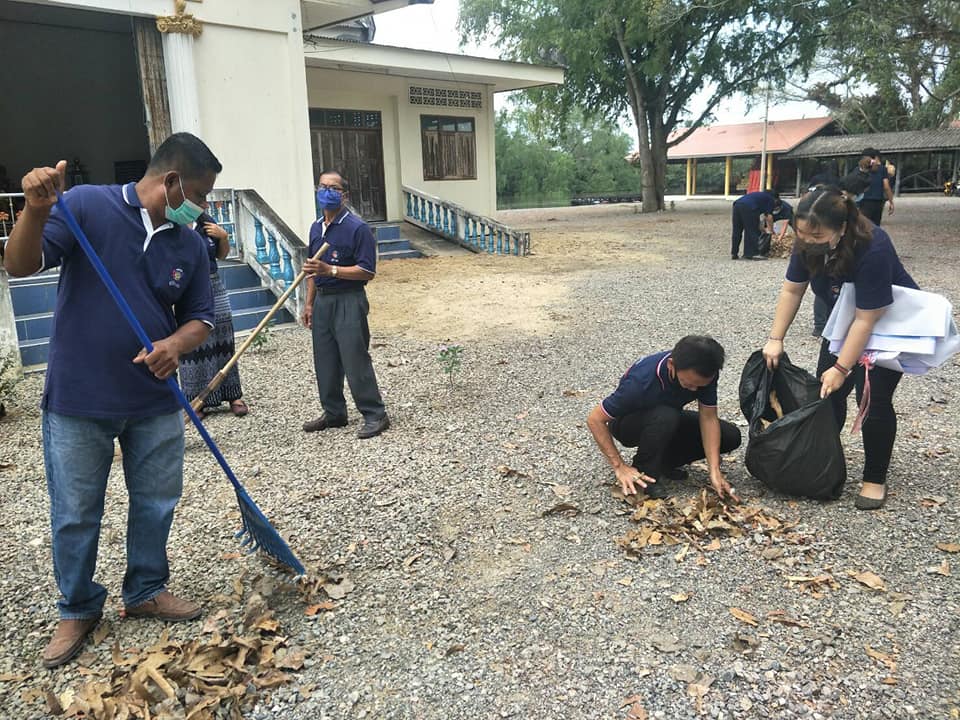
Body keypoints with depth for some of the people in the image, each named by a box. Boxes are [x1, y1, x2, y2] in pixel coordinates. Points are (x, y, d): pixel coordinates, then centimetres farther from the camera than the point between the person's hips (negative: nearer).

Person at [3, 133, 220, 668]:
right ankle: (79, 609, 31)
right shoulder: (86, 206, -9)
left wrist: (176, 344, -15)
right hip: (78, 402, -3)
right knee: (75, 515, 9)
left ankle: (147, 591, 36)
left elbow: (200, 318, 7)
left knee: (156, 506, 14)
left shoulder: (191, 245, 3)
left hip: (156, 404, 4)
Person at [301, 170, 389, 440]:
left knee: (355, 359, -6)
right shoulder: (316, 228, 13)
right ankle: (334, 413, 26)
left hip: (348, 301, -7)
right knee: (325, 361, 12)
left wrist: (331, 270, -23)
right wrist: (309, 304, 16)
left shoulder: (357, 228, -11)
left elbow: (367, 271, -15)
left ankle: (375, 415, 5)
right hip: (322, 300, 8)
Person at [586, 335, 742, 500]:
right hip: (629, 424, -5)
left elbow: (708, 418, -20)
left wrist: (715, 472, -28)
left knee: (731, 436, -10)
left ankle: (663, 461, 2)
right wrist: (620, 467, -31)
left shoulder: (704, 373, -25)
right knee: (666, 416, -38)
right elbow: (595, 420, -30)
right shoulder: (642, 380, -37)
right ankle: (645, 473, -14)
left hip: (670, 423, 5)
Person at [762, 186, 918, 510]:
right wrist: (776, 339, -9)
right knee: (828, 392, 1)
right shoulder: (807, 244, -20)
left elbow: (867, 319, -31)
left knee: (873, 397, -12)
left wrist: (841, 367, -26)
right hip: (845, 321, 6)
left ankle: (875, 479, 4)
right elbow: (792, 290, -7)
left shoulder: (873, 248, -36)